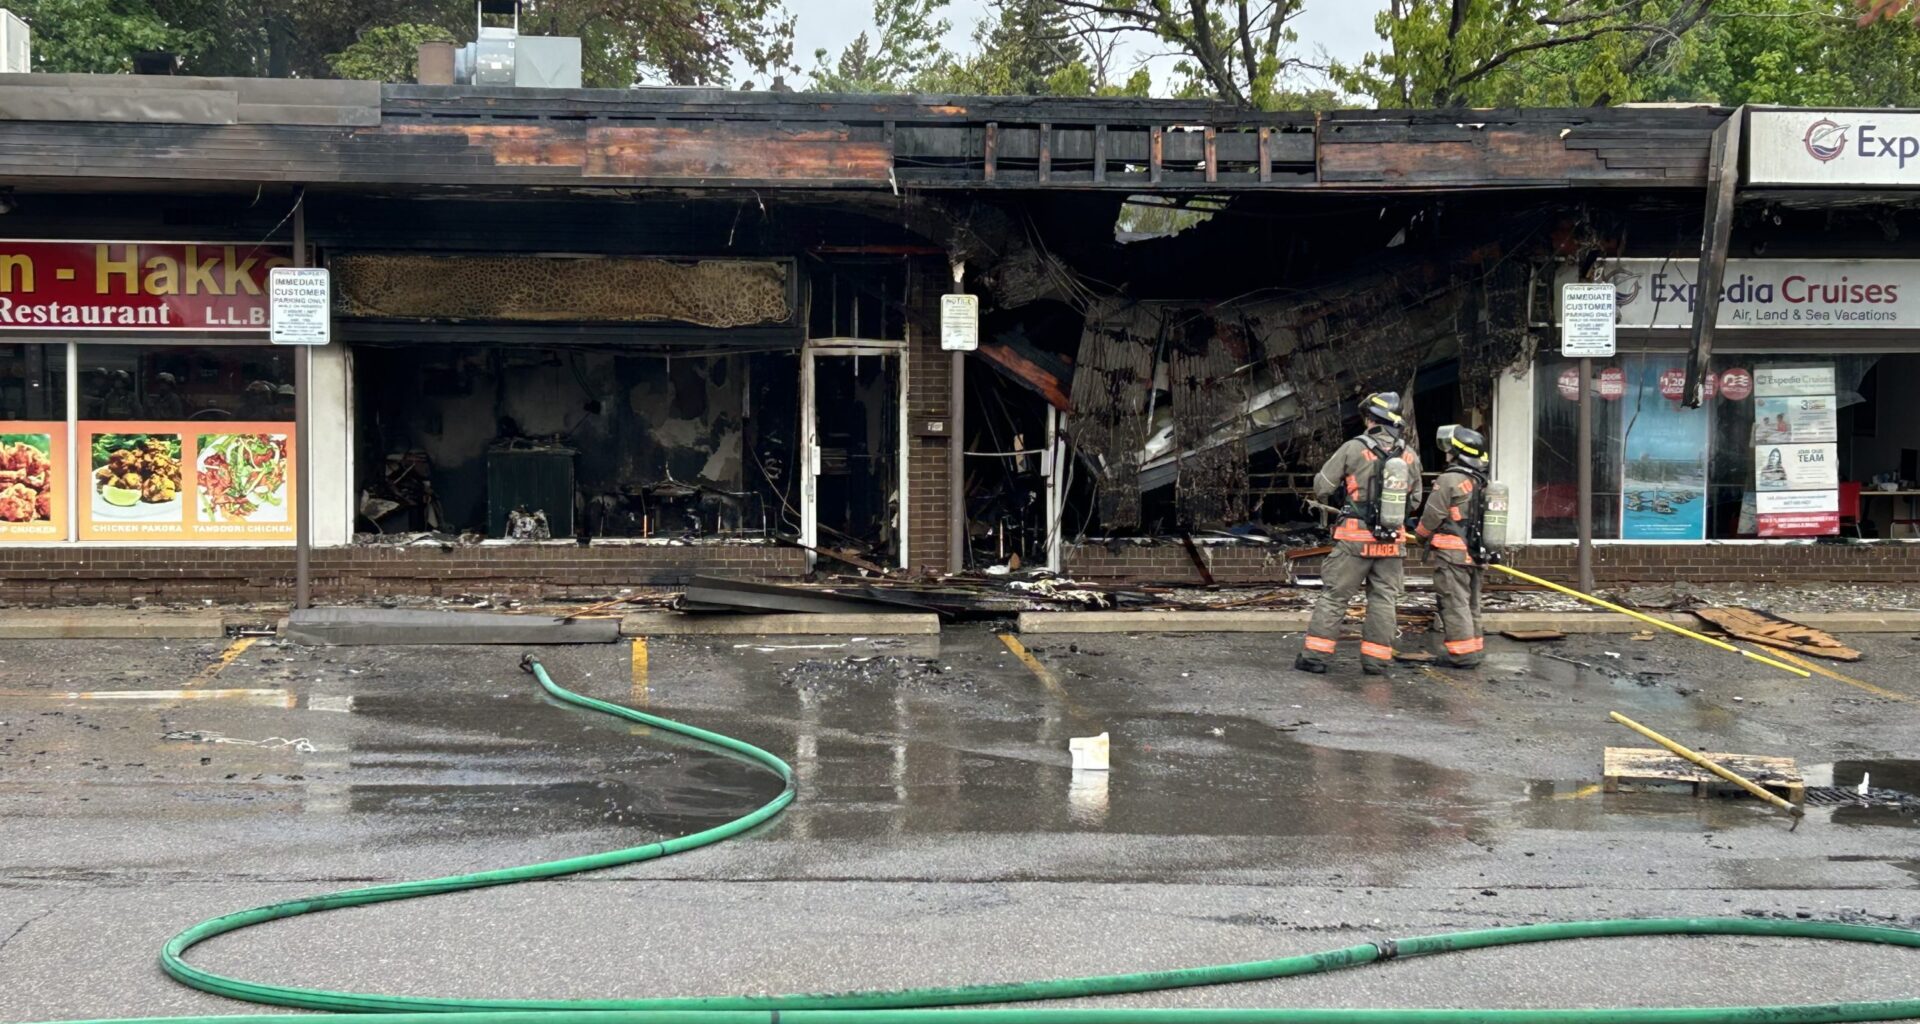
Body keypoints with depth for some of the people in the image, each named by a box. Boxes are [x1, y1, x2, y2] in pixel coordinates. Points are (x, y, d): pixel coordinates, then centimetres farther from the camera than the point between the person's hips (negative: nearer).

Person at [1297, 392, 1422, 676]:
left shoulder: (1354, 448, -9)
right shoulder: (1410, 456, 4)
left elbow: (1322, 486, -3)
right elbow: (1415, 500, 14)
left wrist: (1329, 503, 18)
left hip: (1355, 538, -3)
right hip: (1392, 540, 3)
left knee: (1333, 595, 3)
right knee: (1383, 598, 10)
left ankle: (1316, 654, 2)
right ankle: (1376, 659, 9)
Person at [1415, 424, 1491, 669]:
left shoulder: (1450, 480, -14)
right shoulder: (1483, 482, 13)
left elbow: (1432, 516, -12)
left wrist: (1421, 536, 6)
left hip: (1452, 553, -8)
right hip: (1476, 554, 9)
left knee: (1454, 603, -5)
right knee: (1470, 604, 16)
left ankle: (1463, 654, -7)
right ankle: (1473, 648, 20)